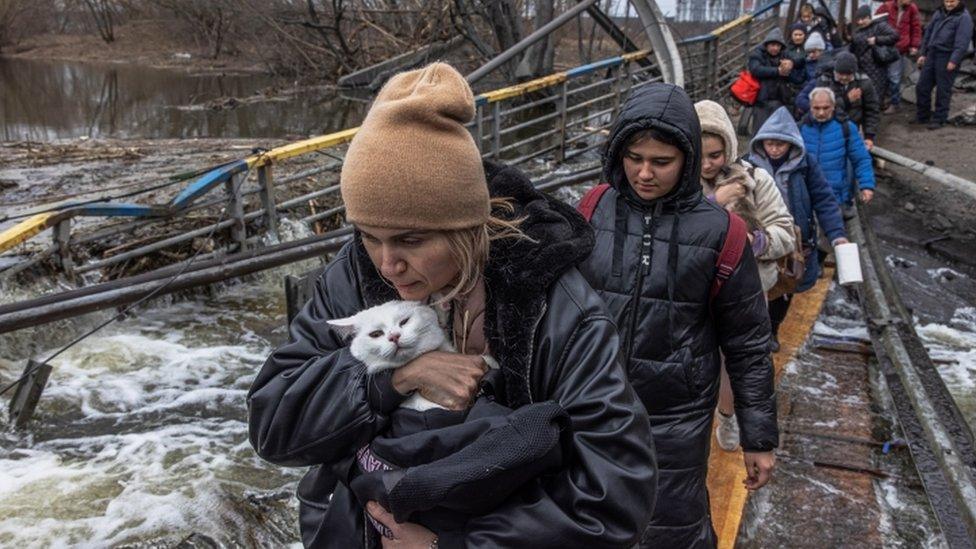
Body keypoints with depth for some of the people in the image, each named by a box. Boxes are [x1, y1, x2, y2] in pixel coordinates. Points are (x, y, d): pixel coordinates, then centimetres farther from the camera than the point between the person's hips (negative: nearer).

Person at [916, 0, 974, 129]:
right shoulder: (938, 13, 14)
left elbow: (962, 42, -15)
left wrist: (954, 60, -22)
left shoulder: (963, 17, -7)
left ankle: (939, 119, 9)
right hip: (931, 55, 7)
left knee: (943, 90, -1)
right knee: (922, 87, 9)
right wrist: (922, 53, 14)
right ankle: (922, 116, 22)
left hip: (947, 58, -7)